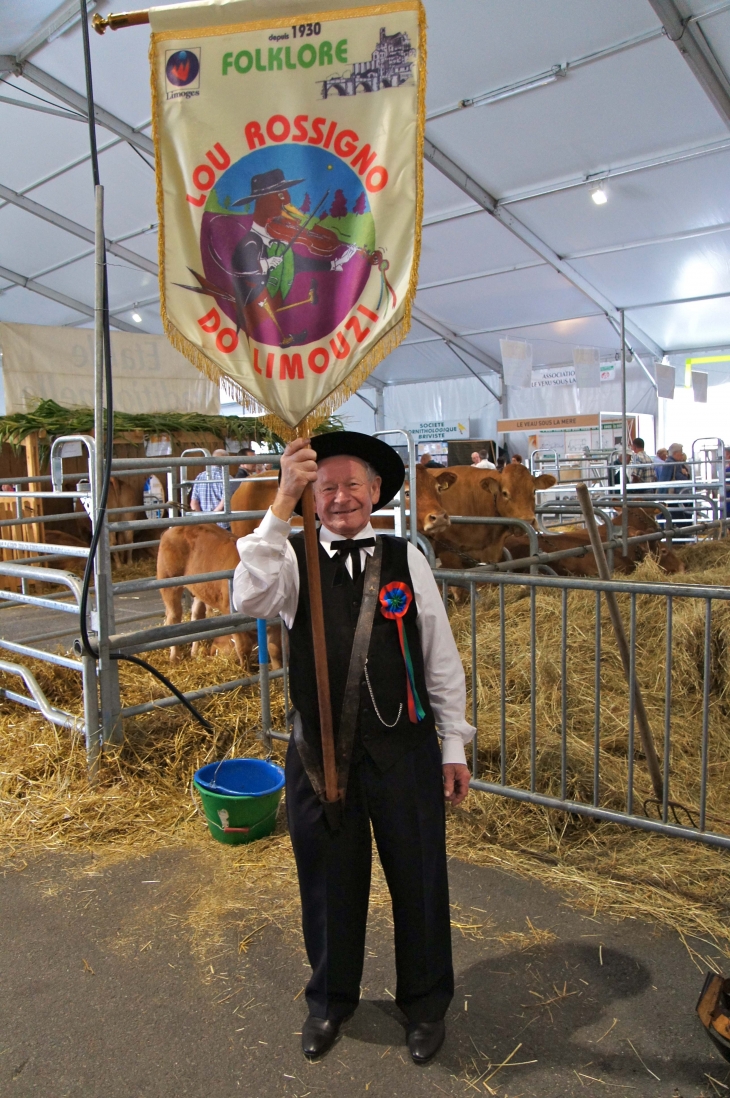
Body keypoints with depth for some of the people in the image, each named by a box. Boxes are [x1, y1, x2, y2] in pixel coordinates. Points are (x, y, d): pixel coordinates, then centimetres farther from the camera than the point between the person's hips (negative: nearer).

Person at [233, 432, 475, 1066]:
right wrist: (283, 503, -33)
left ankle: (426, 1002, 43)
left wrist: (455, 746, 3)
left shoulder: (406, 558, -1)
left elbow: (440, 657, 2)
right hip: (320, 755, 0)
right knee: (329, 882, 18)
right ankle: (331, 1000, 46)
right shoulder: (294, 559, -4)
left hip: (405, 752, 0)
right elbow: (250, 599, -26)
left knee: (419, 881, 15)